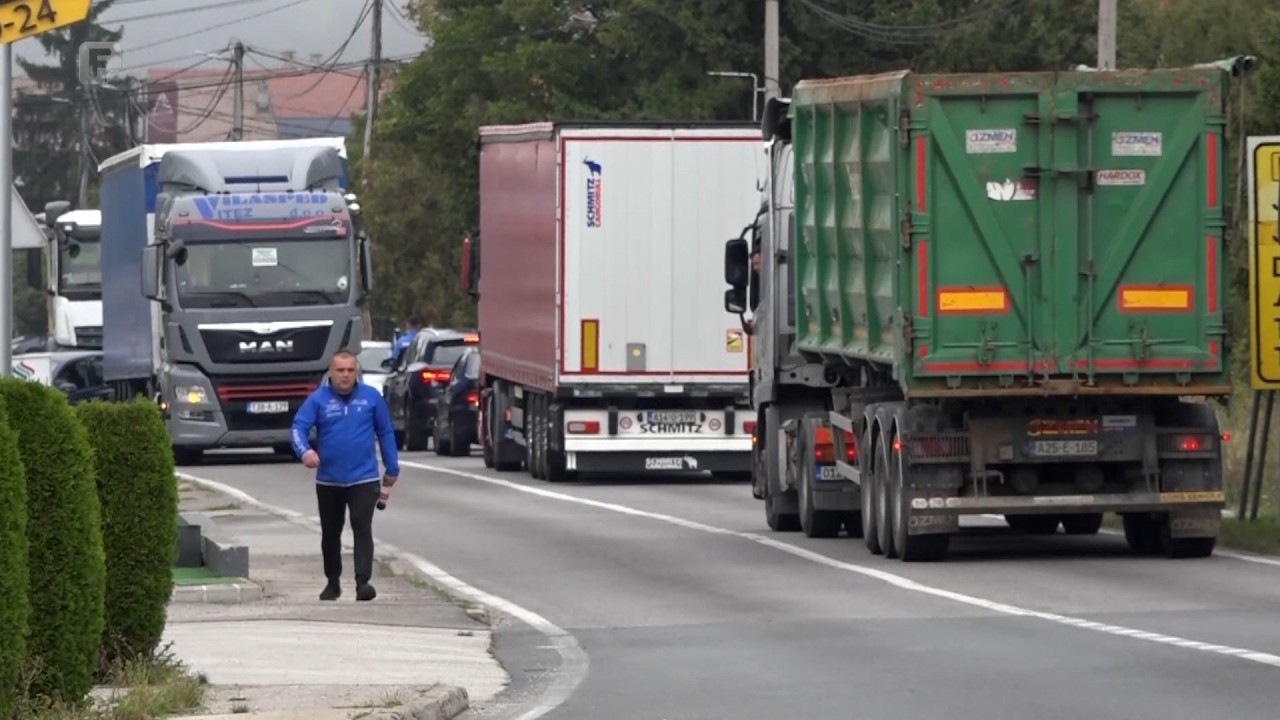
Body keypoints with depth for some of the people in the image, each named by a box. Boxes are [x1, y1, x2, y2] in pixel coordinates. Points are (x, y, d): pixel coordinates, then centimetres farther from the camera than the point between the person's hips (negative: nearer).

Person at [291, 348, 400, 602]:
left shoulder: (371, 397, 0)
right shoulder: (317, 399, -3)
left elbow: (385, 433, 6)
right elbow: (299, 427, -13)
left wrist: (392, 468, 7)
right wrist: (304, 450, -33)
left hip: (363, 478, -2)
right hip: (328, 480, 2)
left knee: (362, 528, -15)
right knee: (330, 533, 13)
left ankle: (363, 582, -19)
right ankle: (333, 582, 29)